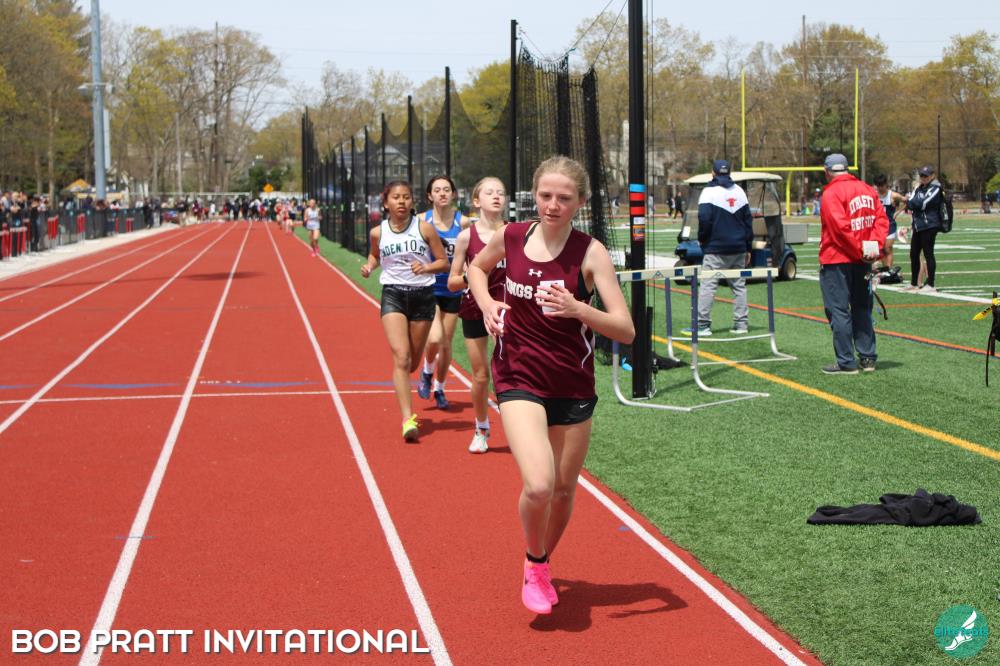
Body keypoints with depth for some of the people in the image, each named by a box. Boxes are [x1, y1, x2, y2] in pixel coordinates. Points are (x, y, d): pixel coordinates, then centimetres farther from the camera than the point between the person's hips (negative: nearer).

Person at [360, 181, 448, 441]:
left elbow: (443, 261, 1)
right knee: (401, 357, -16)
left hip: (423, 295, 1)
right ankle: (408, 419, -18)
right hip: (393, 295, -1)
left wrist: (426, 267, -18)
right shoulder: (378, 232, -1)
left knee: (413, 361, 12)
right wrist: (369, 266, 0)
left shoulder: (424, 228, -5)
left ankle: (401, 385, 49)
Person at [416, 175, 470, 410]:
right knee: (435, 339, -20)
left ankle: (439, 388, 31)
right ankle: (427, 372, 12)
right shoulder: (422, 221, -4)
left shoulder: (463, 222, -3)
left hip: (452, 291, 2)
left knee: (446, 344, 9)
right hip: (428, 288, -2)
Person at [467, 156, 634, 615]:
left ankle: (541, 568, 41)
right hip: (519, 380, -1)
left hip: (573, 387, 1)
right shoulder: (511, 237, -5)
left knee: (564, 490, 13)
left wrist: (577, 308, -35)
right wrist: (486, 303, 0)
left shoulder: (590, 253, -12)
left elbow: (626, 331, -18)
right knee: (538, 485, -20)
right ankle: (534, 564, 10)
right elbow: (477, 266, 20)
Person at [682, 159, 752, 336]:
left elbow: (704, 218, -16)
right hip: (738, 248, 6)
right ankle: (741, 324, 9)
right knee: (739, 285, 10)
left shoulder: (710, 191, -6)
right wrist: (748, 248, 17)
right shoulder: (739, 191, 11)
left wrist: (702, 239, 1)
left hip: (716, 248, -6)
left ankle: (703, 325, -10)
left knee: (707, 285, -5)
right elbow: (748, 219, 13)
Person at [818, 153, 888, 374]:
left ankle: (846, 362, -1)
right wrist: (875, 244, -6)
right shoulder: (867, 189, 10)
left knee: (839, 310, -1)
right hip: (862, 262, 7)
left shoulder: (831, 193, -12)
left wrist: (860, 249, -14)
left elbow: (840, 227, -21)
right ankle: (868, 358, 19)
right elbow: (881, 219, 3)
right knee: (862, 308, 17)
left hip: (837, 260, -7)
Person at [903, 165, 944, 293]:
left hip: (929, 226, -8)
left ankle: (930, 285, -4)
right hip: (918, 225, 8)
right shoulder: (919, 188, 17)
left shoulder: (935, 189, -7)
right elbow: (910, 200, 7)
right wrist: (912, 206, -14)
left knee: (928, 254, -7)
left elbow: (923, 204, -15)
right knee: (914, 254, 11)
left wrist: (910, 202, -1)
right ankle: (914, 284, 21)